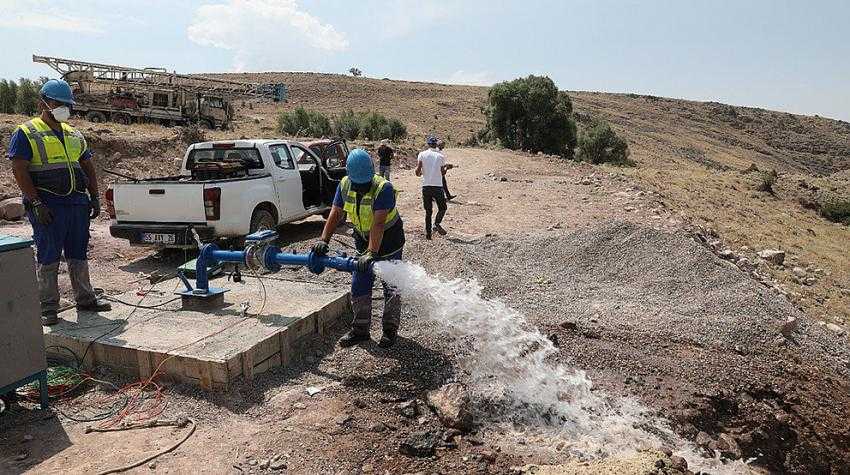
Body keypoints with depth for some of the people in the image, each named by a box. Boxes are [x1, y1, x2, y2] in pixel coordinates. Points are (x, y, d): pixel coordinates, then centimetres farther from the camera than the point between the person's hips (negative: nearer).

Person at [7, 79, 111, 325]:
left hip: (78, 202, 6)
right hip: (48, 205, -6)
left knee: (79, 254, 12)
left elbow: (88, 167, 20)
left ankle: (85, 299, 22)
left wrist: (94, 197, 11)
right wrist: (35, 203, -18)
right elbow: (19, 171, -10)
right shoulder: (26, 133, -3)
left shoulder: (74, 134, 17)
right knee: (48, 257, 0)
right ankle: (48, 308, 8)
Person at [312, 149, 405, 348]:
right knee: (359, 287, 9)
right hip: (363, 242, 6)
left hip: (388, 241, -5)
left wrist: (372, 252, -45)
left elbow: (378, 224, -37)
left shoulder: (383, 188, -30)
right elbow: (336, 214, -10)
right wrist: (323, 240, -23)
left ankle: (390, 330, 21)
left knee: (392, 287, 4)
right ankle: (360, 329, 23)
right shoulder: (344, 185, -11)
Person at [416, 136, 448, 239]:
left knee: (428, 211, 10)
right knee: (442, 208, 12)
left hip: (426, 186, 2)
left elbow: (417, 172, -5)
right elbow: (443, 173, 7)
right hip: (437, 186, -2)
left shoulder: (422, 154, 2)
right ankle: (437, 224, -13)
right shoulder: (441, 156, 2)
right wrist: (447, 168, 26)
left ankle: (428, 232, 6)